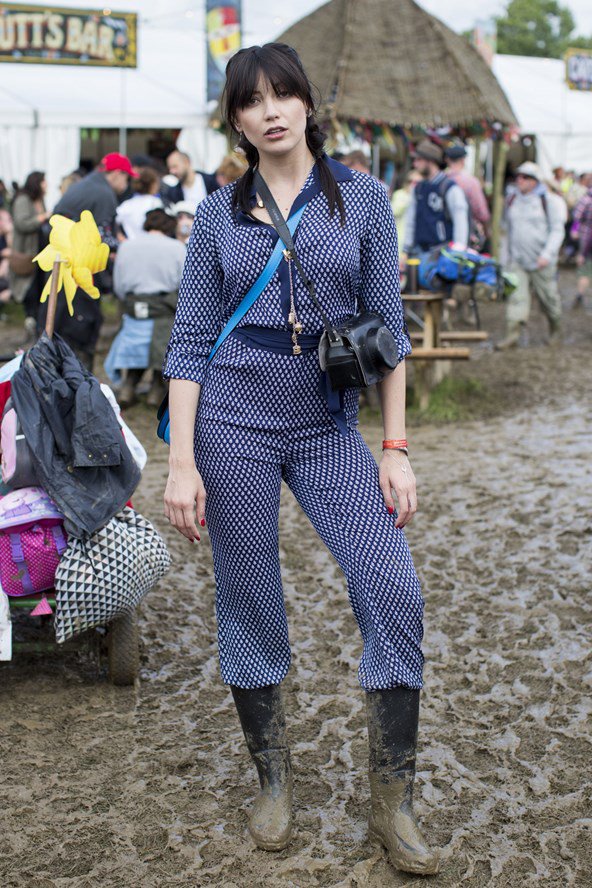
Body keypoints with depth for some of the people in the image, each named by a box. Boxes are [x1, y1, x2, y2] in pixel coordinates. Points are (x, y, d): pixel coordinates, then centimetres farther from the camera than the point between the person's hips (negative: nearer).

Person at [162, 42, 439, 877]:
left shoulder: (361, 199, 3)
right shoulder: (219, 213, 3)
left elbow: (387, 328, 3)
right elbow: (191, 339, 2)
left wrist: (395, 448, -2)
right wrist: (182, 462, -6)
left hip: (330, 429, 0)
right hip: (234, 423, 0)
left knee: (394, 594, -10)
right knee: (248, 605, 6)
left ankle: (392, 803, 5)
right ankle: (273, 779, 26)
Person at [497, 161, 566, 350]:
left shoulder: (548, 201, -7)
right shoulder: (512, 200, 9)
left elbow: (557, 231, -9)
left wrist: (547, 255, -21)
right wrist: (511, 253, 22)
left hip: (542, 262, -3)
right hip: (517, 260, 3)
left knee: (548, 297, 8)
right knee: (516, 297, -10)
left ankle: (555, 326, 34)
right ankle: (513, 335, -14)